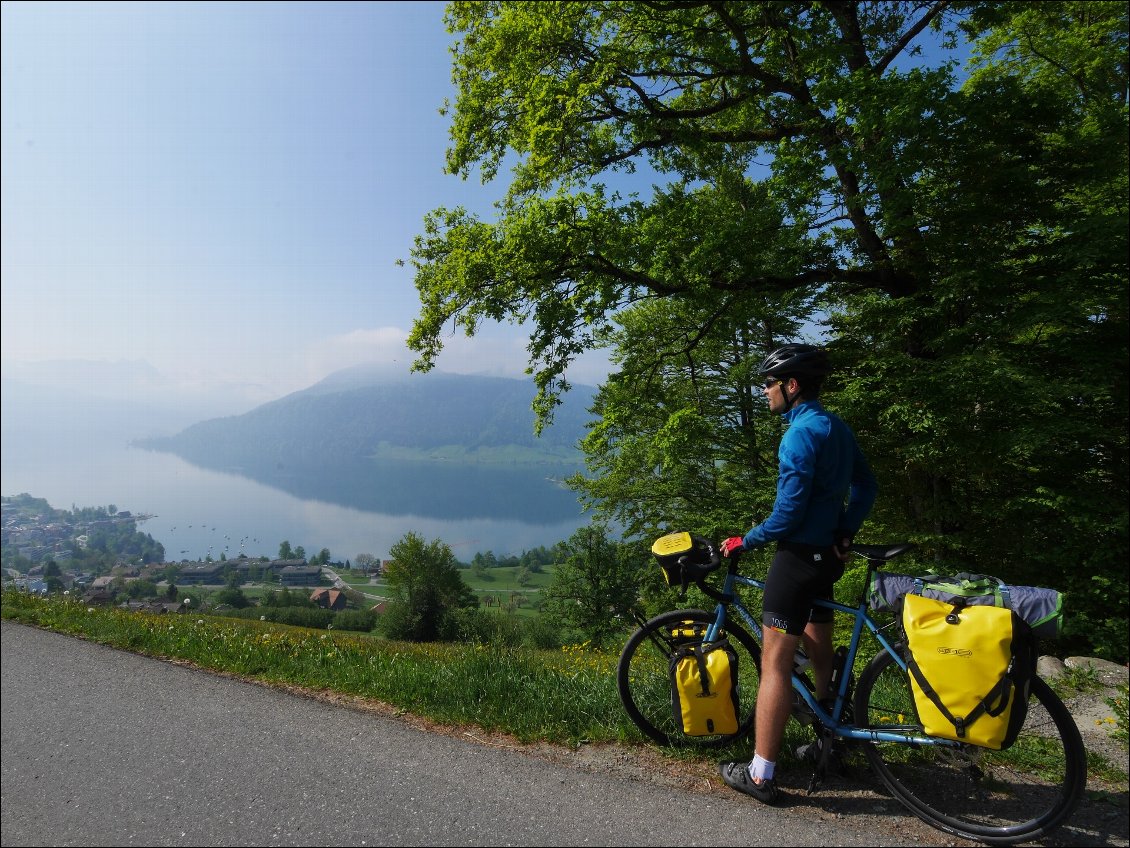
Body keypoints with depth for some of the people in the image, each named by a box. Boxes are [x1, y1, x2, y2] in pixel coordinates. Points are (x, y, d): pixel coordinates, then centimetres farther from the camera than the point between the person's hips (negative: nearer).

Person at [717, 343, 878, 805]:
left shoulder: (801, 434, -20)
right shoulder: (837, 427, 9)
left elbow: (787, 515, -22)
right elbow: (866, 488, 16)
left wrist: (744, 541, -10)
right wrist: (844, 532, 11)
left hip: (798, 557, -10)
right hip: (827, 554, 10)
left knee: (775, 663, -4)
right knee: (820, 652, 22)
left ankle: (760, 775, 3)